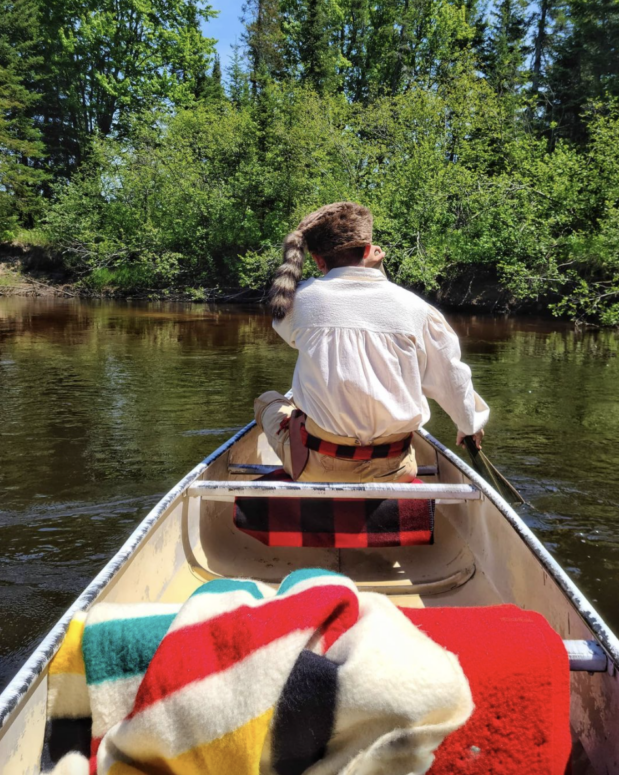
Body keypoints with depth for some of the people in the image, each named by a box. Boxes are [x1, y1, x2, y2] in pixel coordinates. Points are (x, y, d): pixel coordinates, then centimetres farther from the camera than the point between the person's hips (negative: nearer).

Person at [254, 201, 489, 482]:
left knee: (268, 402, 25)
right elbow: (451, 379, 6)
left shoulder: (302, 300, -8)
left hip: (317, 469, -2)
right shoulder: (415, 307, -5)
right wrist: (471, 424, 28)